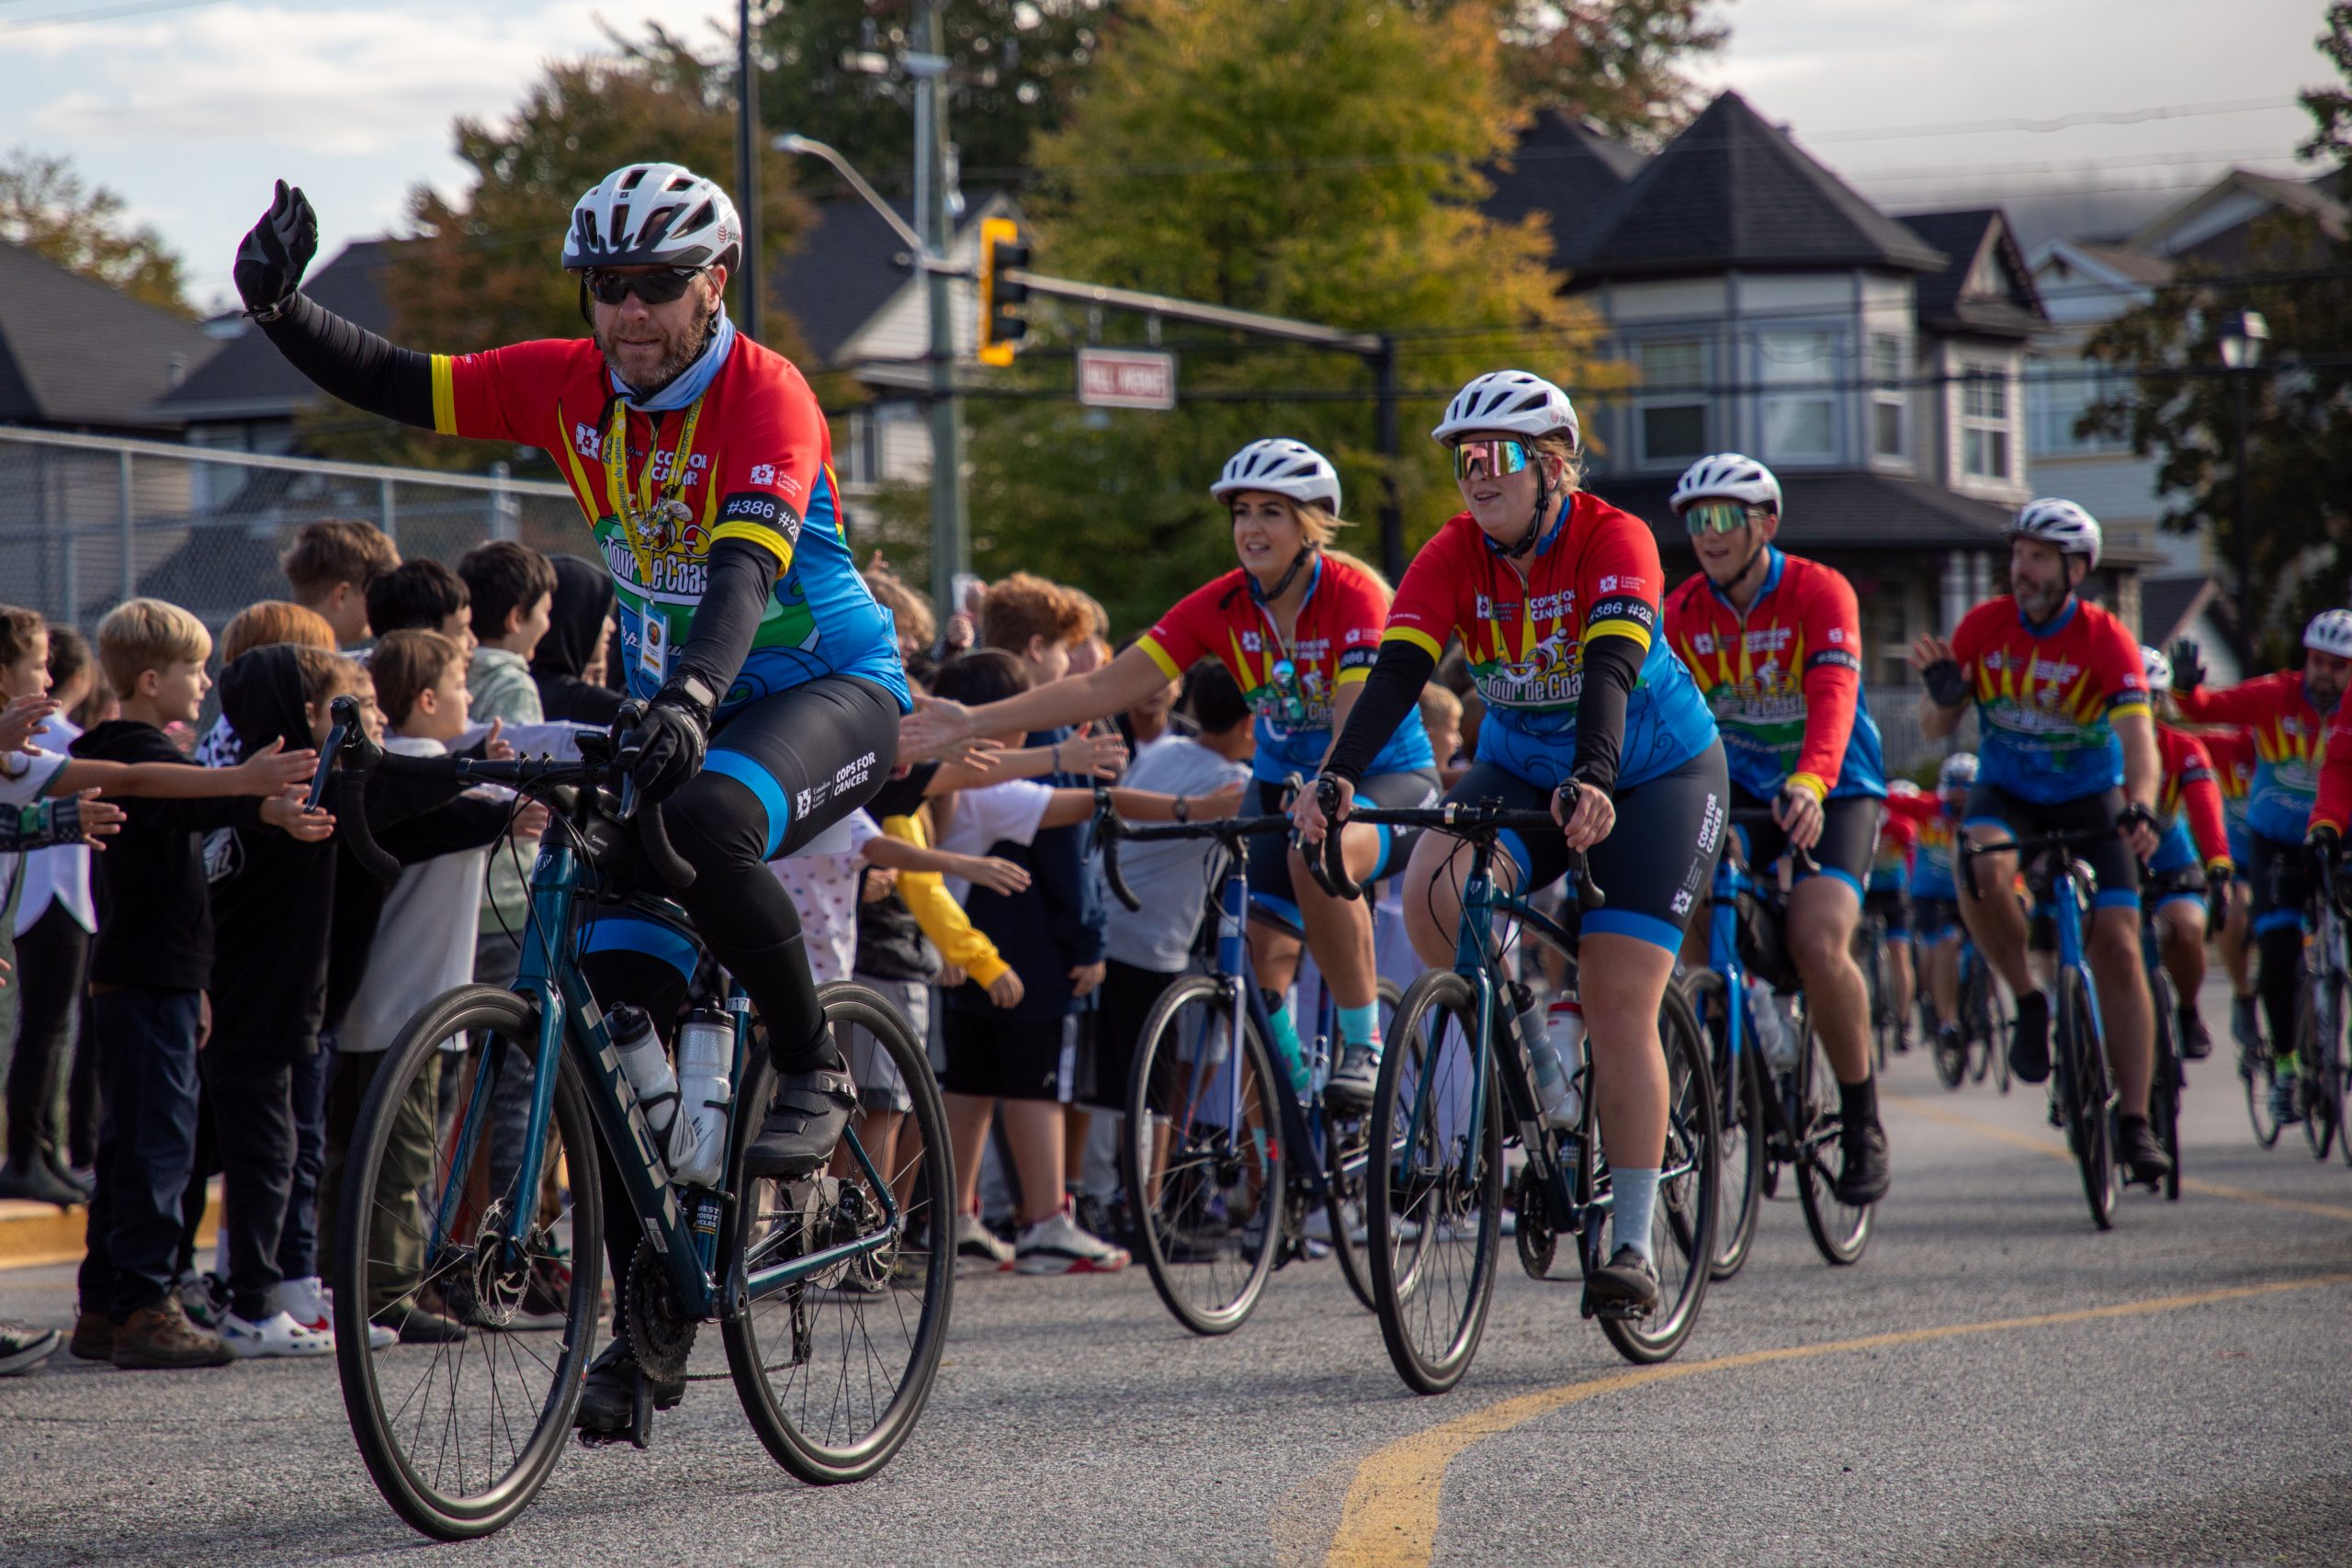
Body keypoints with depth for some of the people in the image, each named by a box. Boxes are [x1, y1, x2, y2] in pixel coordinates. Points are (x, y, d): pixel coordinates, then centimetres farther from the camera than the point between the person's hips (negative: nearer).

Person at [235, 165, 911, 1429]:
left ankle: (813, 1074, -15)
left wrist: (692, 698, -52)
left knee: (706, 828, -39)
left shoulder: (766, 396, -21)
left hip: (828, 690, -6)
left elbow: (746, 566, -35)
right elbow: (391, 386, 1)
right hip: (675, 710, 6)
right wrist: (277, 308, -17)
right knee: (624, 1012, -5)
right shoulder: (568, 386, -3)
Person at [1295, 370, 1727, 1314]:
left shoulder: (1614, 541, -23)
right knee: (1433, 897, -28)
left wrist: (1590, 782, -55)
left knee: (1618, 1009, -14)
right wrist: (1337, 778, -42)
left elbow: (1611, 669, -38)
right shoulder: (1454, 556, -13)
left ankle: (1632, 1245, -5)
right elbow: (1397, 672, -25)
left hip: (1654, 776, -4)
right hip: (1519, 768, 4)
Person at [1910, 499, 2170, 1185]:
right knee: (1982, 870, -34)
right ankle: (2029, 1002, -9)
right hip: (2006, 789, 1)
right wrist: (1942, 687, -30)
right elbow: (1935, 730, -8)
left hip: (2088, 799, -1)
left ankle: (2134, 1122, -3)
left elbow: (2138, 740, -28)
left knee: (2118, 948, -12)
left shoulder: (2106, 641, -18)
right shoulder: (1984, 627, -11)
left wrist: (2140, 807, -47)